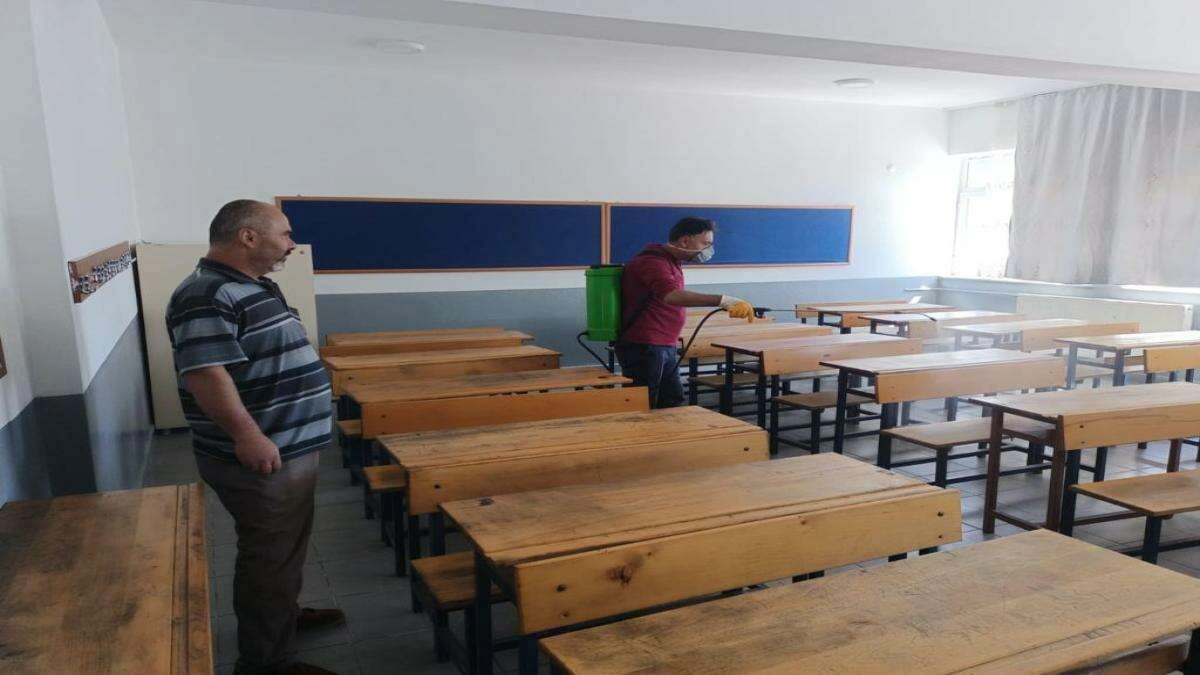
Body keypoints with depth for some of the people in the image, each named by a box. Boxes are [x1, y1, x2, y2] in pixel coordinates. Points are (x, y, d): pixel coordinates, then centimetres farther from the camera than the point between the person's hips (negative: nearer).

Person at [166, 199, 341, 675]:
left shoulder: (256, 288, 12)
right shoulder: (206, 296, -21)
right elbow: (205, 372, -31)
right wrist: (246, 433, -38)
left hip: (292, 449, 10)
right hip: (259, 460, -10)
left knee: (288, 545, 25)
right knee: (269, 555, 2)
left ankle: (285, 613, 45)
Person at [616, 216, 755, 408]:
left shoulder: (671, 262, 16)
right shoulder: (653, 262, -17)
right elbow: (672, 295, -36)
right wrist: (722, 300, -43)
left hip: (667, 347, 10)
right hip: (643, 348, -10)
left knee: (673, 404, 8)